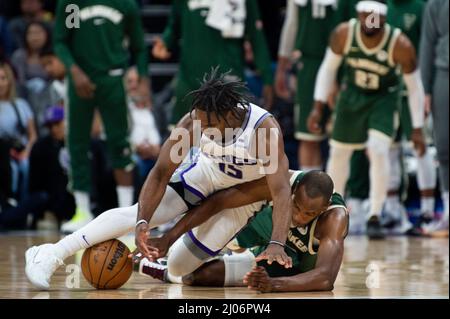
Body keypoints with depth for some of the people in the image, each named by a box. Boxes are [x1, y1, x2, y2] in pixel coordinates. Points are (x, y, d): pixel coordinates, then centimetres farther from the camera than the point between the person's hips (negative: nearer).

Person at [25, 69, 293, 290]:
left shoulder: (266, 129, -36)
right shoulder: (194, 121, -26)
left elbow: (282, 189, -41)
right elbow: (161, 173, -22)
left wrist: (277, 244, -55)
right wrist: (142, 223, -35)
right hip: (205, 172, 2)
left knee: (179, 267, -9)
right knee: (138, 213, -19)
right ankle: (51, 255, -16)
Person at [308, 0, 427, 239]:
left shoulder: (400, 45, -29)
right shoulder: (343, 34, -23)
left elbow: (414, 86, -16)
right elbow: (328, 68, -6)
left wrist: (417, 129, -14)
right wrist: (318, 107, -9)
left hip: (384, 98, -3)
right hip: (352, 94, 3)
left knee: (379, 150, -22)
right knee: (339, 152, 10)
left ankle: (375, 217, -12)